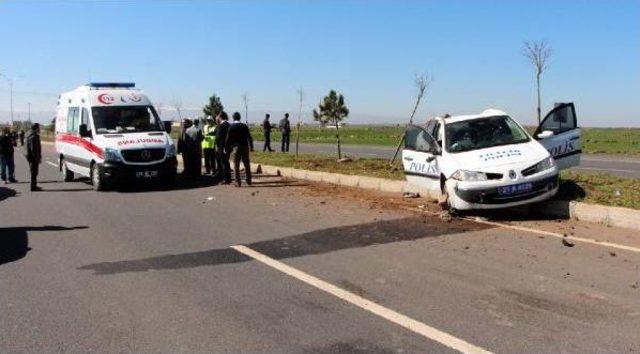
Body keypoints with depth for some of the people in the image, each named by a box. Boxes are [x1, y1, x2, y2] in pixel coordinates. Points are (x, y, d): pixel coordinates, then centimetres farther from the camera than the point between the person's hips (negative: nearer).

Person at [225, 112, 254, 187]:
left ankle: (238, 182, 0)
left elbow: (228, 139, -4)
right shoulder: (244, 126, 1)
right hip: (245, 147, 3)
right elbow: (249, 137, 3)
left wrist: (227, 149, 5)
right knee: (247, 164, 12)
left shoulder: (231, 127, -5)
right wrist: (251, 147, 11)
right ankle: (248, 180, 17)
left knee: (236, 166, 3)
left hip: (236, 147, -3)